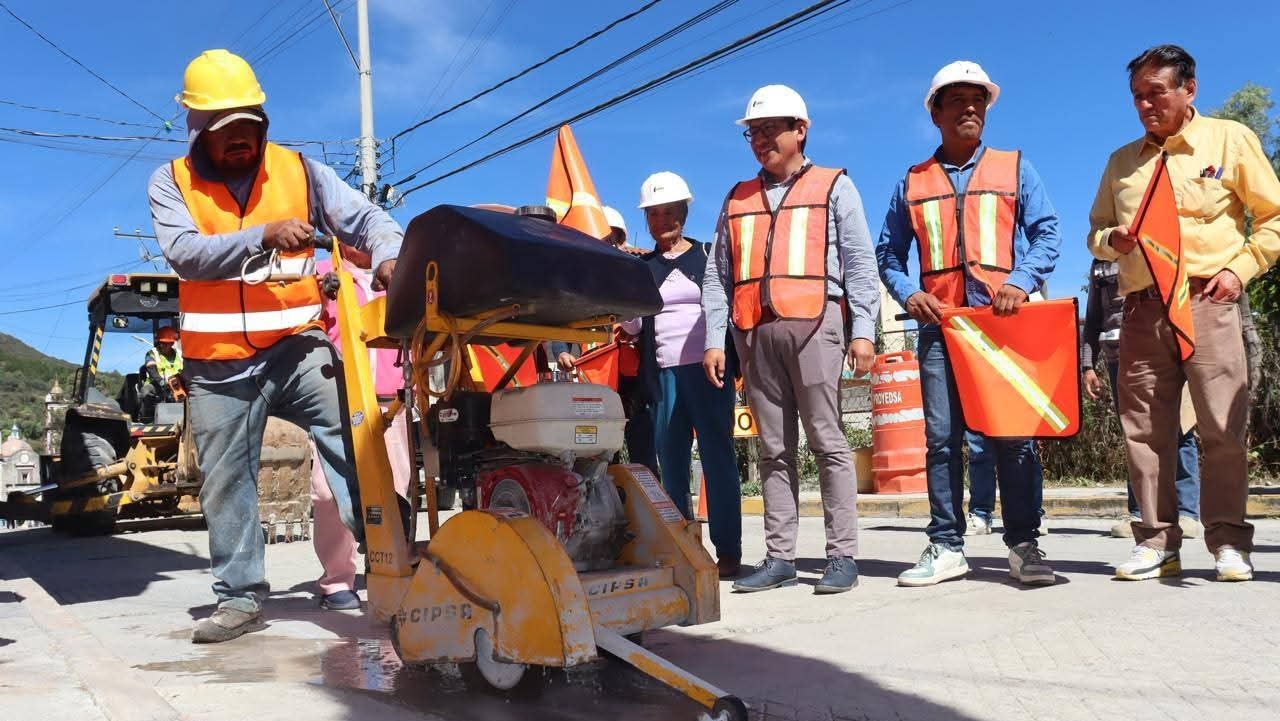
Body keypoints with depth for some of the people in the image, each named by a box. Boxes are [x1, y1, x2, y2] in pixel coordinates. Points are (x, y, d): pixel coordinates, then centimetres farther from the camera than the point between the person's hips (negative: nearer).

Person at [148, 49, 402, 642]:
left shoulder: (298, 170, 5)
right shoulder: (171, 183, 3)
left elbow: (362, 216, -4)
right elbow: (184, 253, -15)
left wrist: (387, 255, -26)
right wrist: (264, 236, -29)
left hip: (296, 345, -1)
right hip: (218, 363, 1)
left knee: (352, 435, -20)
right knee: (225, 483, 10)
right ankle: (241, 597, 25)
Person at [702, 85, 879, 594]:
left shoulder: (833, 186, 13)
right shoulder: (737, 199, 22)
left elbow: (859, 263, 4)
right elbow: (717, 274, 17)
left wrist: (863, 330, -7)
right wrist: (714, 339, 6)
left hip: (814, 323, -3)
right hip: (755, 331, 4)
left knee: (827, 441, -4)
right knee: (774, 449, 4)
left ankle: (842, 555, 0)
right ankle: (779, 557, 7)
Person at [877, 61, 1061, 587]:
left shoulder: (1015, 169, 13)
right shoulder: (912, 183, 16)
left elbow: (1047, 234, 5)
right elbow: (888, 253, 16)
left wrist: (1022, 280, -13)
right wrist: (907, 292, -3)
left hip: (1006, 321, -1)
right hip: (940, 325, 2)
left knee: (1014, 434, -3)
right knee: (941, 436, 0)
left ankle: (1024, 545, 5)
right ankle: (946, 547, 6)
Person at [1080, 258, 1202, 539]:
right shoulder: (1100, 263, 21)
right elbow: (1092, 320, 21)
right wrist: (1087, 365, 11)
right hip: (1118, 356, 3)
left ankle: (1187, 513, -4)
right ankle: (1140, 513, 4)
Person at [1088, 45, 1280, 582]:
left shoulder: (1229, 139, 8)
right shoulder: (1121, 160, 18)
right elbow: (1096, 231, 22)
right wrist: (1112, 240, 0)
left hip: (1206, 299, -3)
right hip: (1142, 307, 3)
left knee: (1222, 426, -6)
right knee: (1145, 428, 1)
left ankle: (1228, 542, 4)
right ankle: (1157, 542, 8)